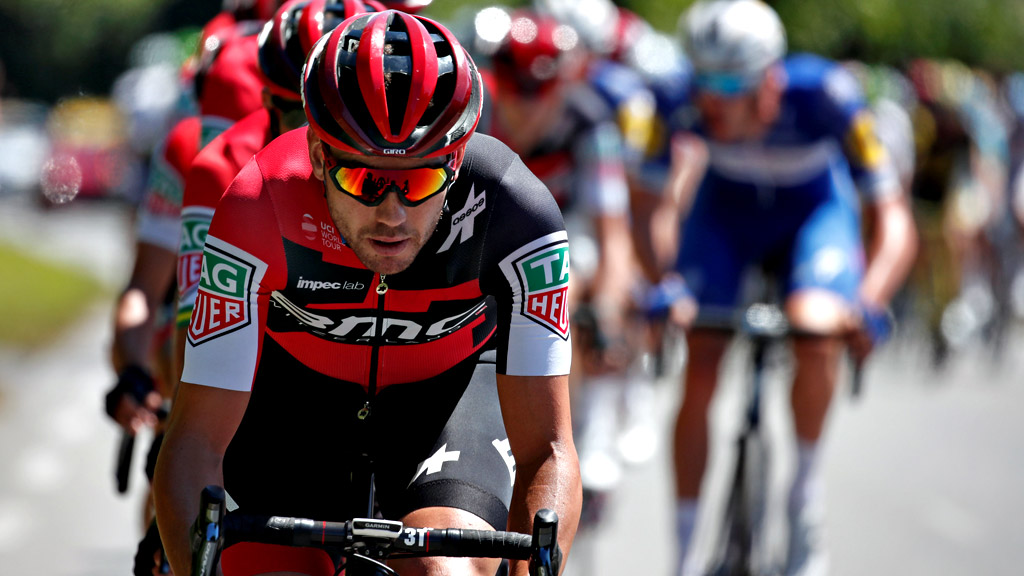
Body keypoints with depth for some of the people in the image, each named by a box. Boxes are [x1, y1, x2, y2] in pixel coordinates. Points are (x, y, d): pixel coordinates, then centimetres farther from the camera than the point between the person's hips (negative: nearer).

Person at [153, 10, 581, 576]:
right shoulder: (259, 209, -34)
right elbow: (195, 444, -32)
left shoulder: (514, 213, -33)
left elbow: (547, 453, -33)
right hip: (295, 390, 1)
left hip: (450, 390, 0)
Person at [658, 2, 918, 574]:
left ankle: (807, 490, -4)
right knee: (700, 370, -11)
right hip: (726, 209, 1)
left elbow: (895, 223, -36)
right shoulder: (686, 101, -33)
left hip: (814, 207, -1)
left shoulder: (824, 93, -36)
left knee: (817, 328, -29)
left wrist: (868, 304, -51)